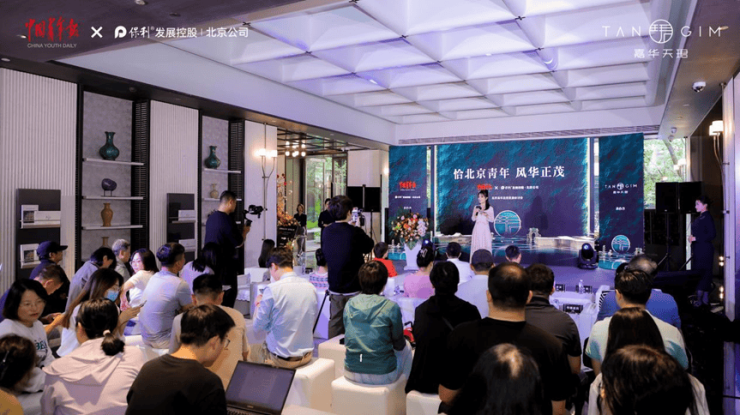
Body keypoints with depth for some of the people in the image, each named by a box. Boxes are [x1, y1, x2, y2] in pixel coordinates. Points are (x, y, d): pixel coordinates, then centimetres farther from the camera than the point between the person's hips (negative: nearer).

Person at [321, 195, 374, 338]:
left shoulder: (326, 232, -3)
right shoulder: (355, 232, -18)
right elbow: (369, 247, 1)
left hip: (334, 287, 5)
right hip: (354, 288, -4)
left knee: (335, 324, 13)